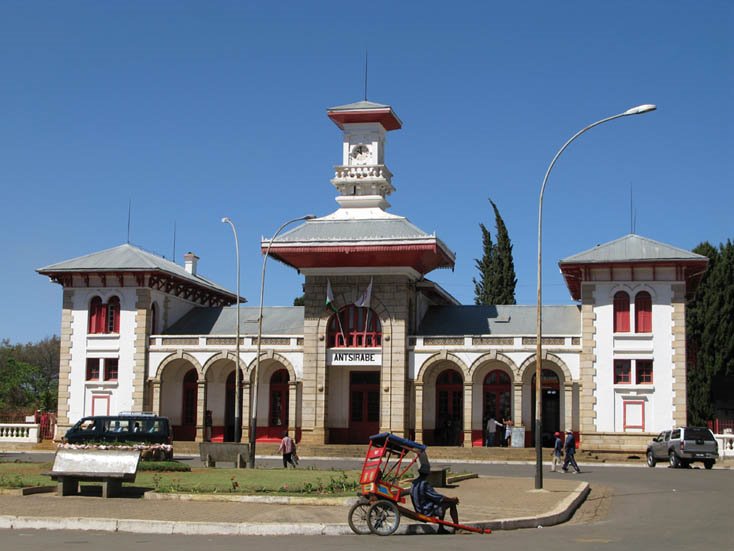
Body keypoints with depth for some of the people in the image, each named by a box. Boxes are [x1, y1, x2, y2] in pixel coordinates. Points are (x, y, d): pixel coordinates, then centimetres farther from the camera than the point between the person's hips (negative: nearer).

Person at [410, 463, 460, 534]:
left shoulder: (414, 483, 5)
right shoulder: (424, 484, -24)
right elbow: (437, 497, -20)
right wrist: (452, 500, -8)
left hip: (420, 510, 9)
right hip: (428, 511, -9)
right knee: (452, 504, -2)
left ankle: (441, 528, 27)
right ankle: (457, 528, 2)